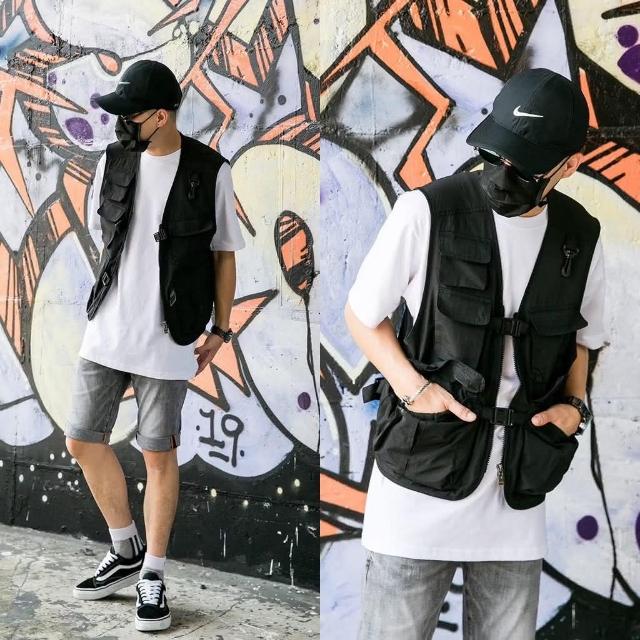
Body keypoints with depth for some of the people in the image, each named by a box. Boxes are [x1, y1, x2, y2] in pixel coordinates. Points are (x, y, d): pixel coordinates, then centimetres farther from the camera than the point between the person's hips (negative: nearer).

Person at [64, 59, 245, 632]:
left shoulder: (211, 173, -8)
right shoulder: (113, 162, 3)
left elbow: (224, 254, 0)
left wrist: (220, 330, 0)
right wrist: (109, 304, 13)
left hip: (168, 339, -5)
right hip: (106, 330, 5)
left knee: (159, 455, 4)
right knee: (84, 441, 9)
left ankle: (153, 576, 22)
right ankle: (126, 552, 30)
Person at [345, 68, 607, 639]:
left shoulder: (581, 238, 2)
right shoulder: (427, 211, -12)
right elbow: (361, 315, -2)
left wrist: (574, 406, 0)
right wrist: (412, 385, -17)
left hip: (518, 491, 4)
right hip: (421, 477, -3)